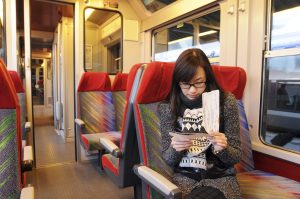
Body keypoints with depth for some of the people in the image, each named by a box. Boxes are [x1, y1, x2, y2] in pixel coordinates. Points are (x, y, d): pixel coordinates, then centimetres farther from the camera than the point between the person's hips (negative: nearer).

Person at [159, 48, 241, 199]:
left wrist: (222, 149, -21)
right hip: (184, 176, 1)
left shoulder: (226, 101, -5)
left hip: (220, 176, 0)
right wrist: (175, 149, -21)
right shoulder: (168, 107, -3)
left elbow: (236, 157, 1)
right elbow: (168, 159, 1)